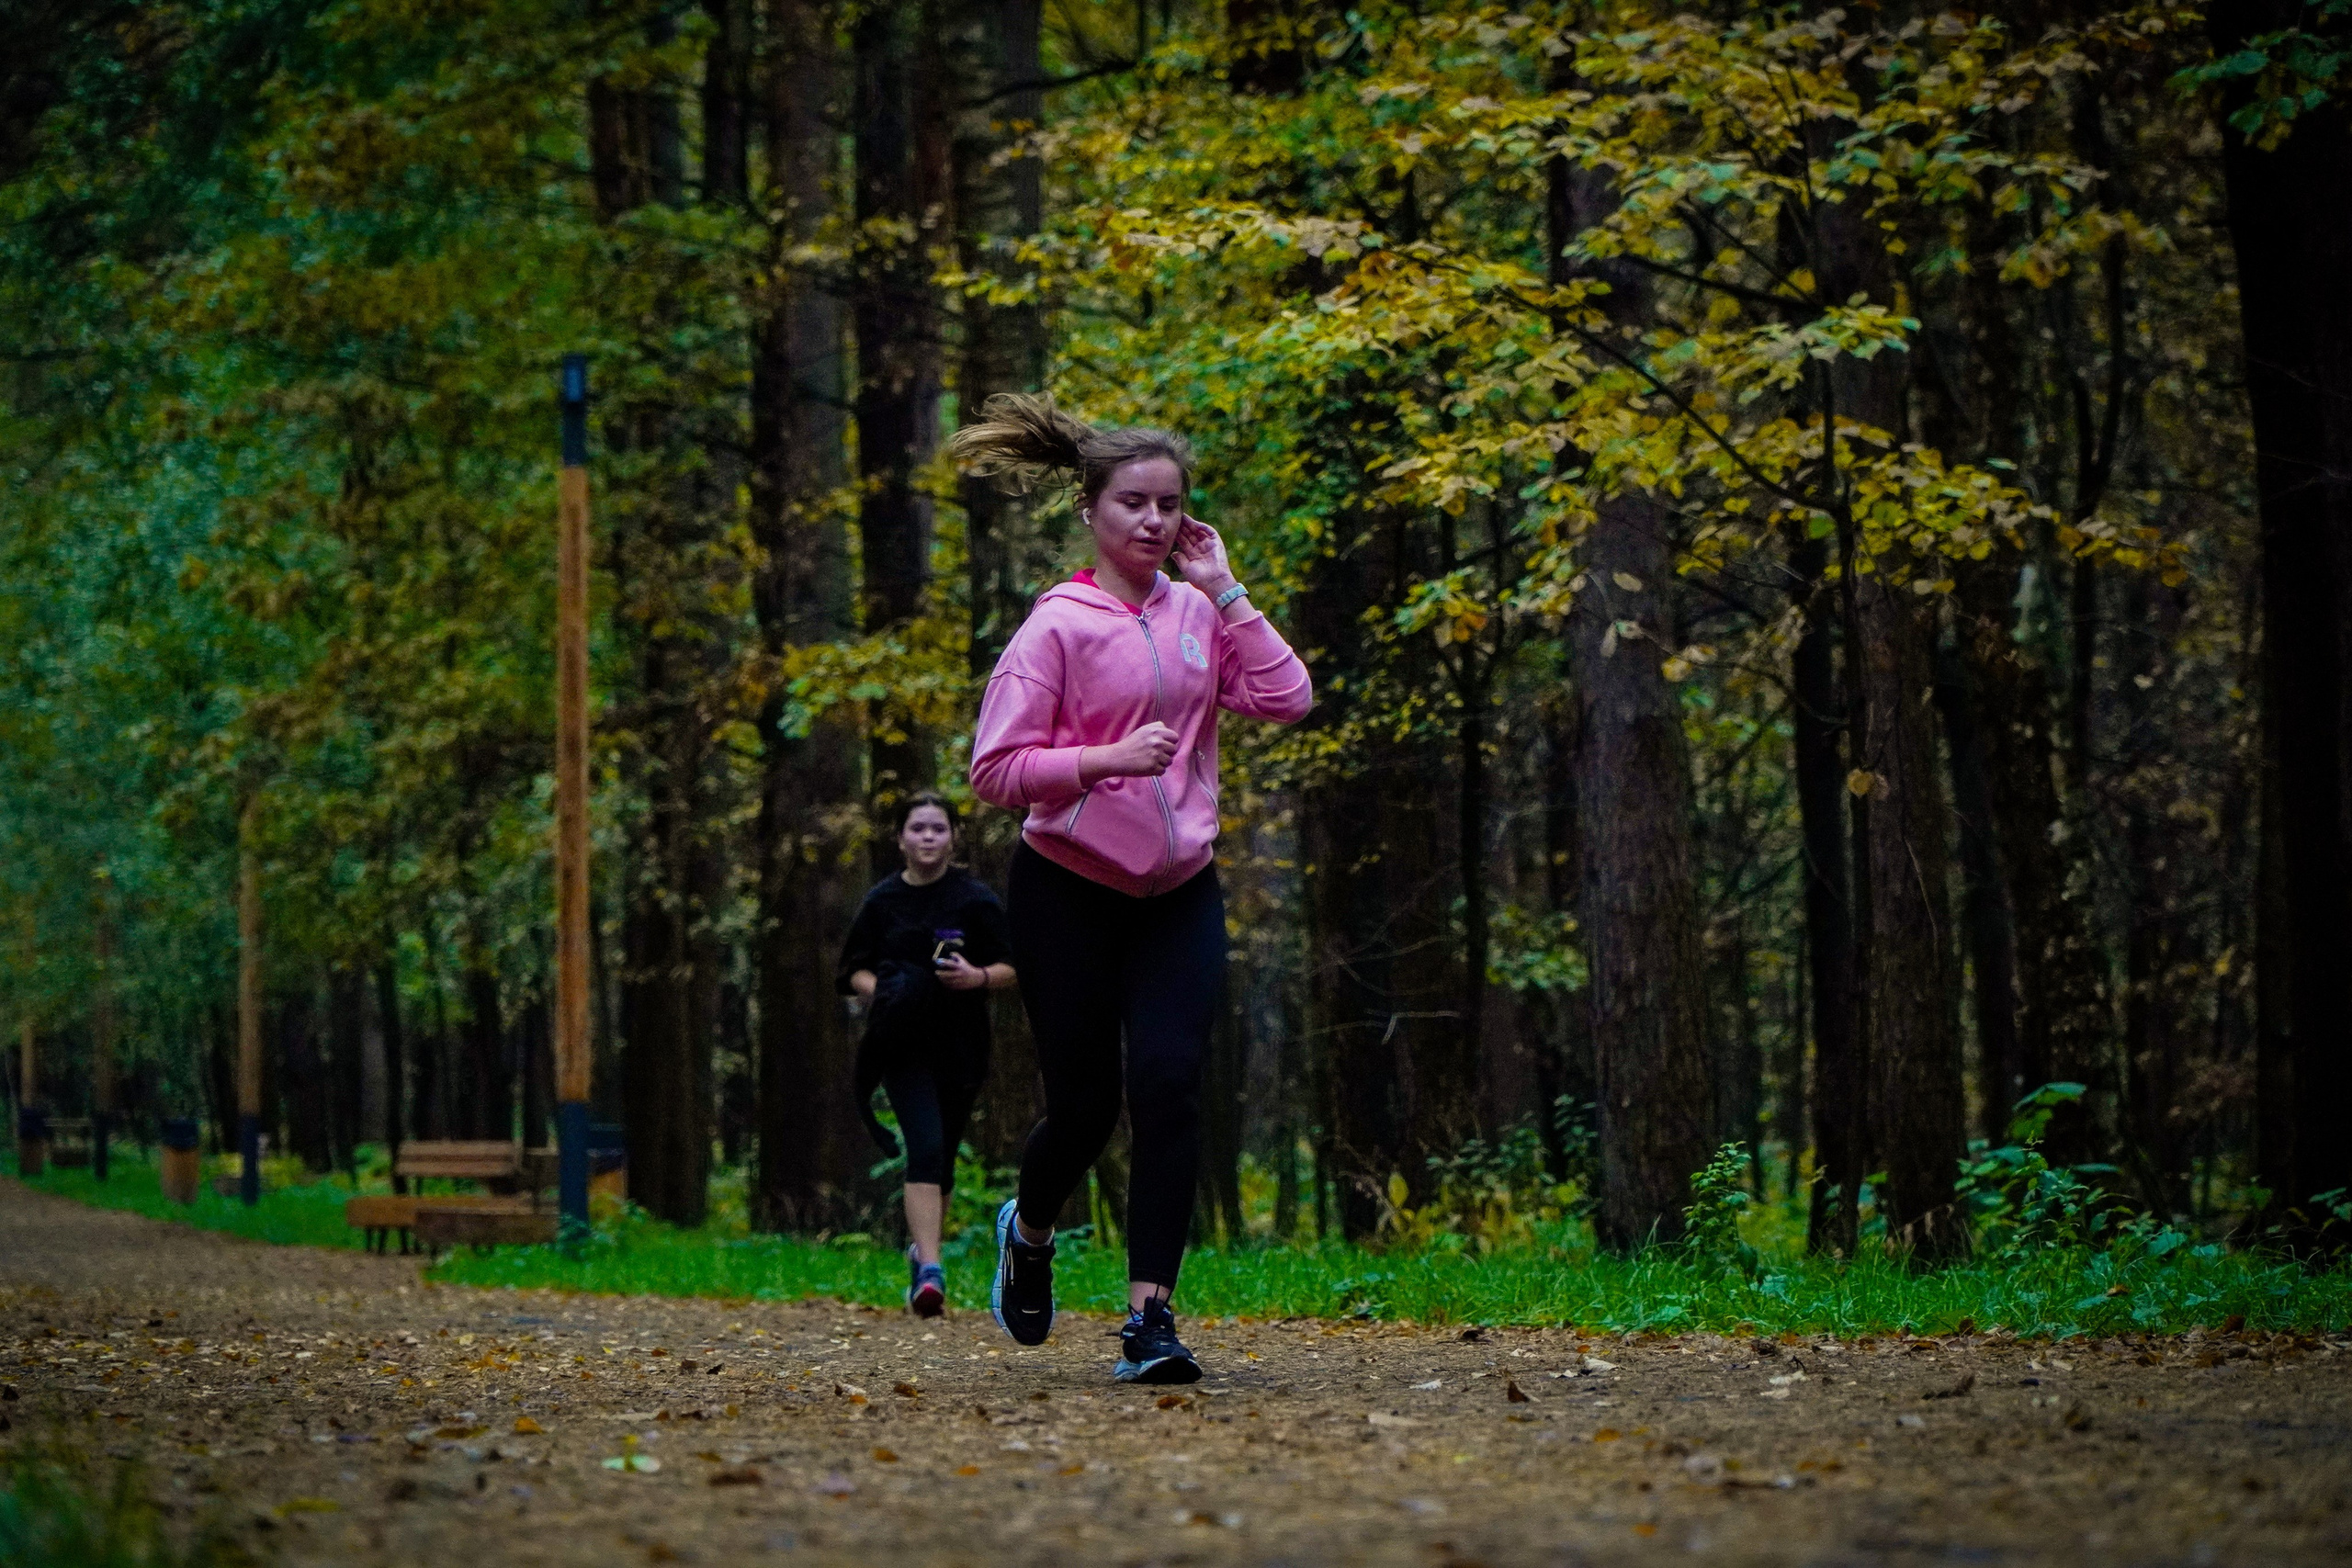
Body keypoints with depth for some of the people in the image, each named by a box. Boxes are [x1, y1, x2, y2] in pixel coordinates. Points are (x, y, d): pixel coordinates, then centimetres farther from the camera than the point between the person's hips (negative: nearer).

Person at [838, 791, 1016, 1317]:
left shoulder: (975, 899, 2)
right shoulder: (882, 901, 5)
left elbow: (1012, 968, 3)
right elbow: (854, 970, 10)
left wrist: (979, 977, -18)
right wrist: (878, 989, -11)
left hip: (960, 1046, 1)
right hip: (903, 1043, -1)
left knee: (943, 1154, 10)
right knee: (926, 1145, -19)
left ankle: (920, 1246, 35)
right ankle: (929, 1271, -26)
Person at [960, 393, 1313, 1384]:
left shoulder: (1197, 612, 6)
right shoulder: (1059, 624, -9)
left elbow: (1286, 698, -6)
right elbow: (995, 771, -12)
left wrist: (1224, 591, -6)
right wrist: (1107, 758, -25)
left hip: (1178, 893, 3)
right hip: (1069, 892, -3)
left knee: (1168, 1081, -14)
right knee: (1086, 1104, 3)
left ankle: (1150, 1319, -13)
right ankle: (1028, 1231, 37)